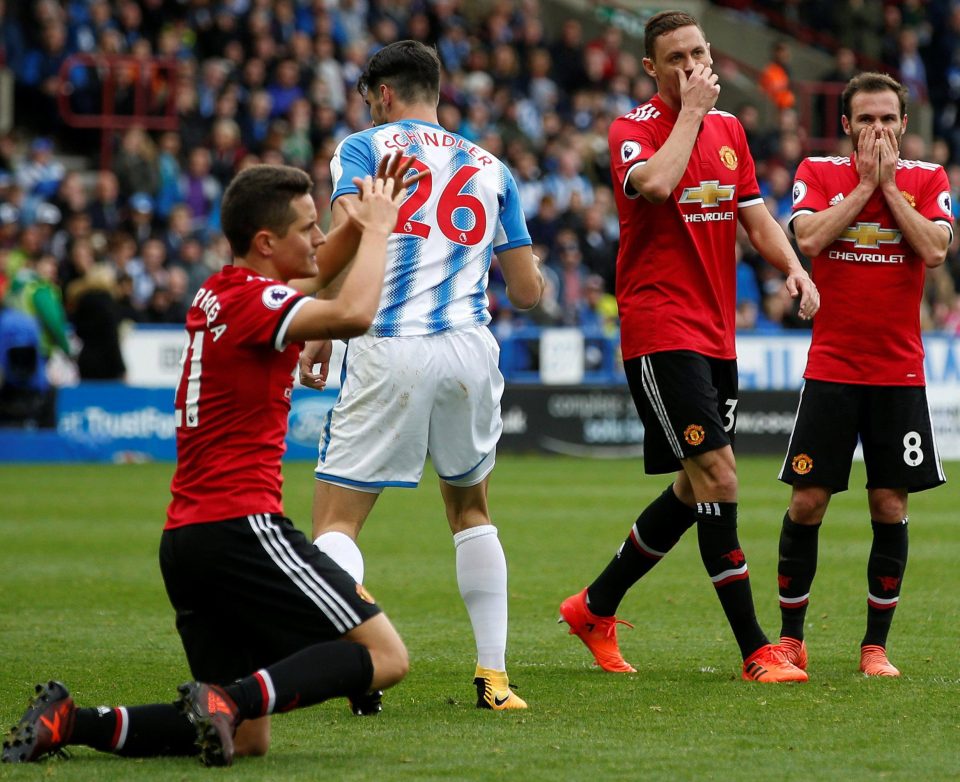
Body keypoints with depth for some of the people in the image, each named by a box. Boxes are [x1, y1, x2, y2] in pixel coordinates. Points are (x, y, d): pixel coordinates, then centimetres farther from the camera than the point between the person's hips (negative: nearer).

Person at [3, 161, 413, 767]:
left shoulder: (218, 294, 16)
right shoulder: (253, 300, -10)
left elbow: (317, 268, 36)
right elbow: (353, 314, -28)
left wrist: (365, 221, 21)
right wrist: (377, 228, -12)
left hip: (186, 536, 9)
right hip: (242, 525, -9)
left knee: (248, 739, 9)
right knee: (385, 655, -9)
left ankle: (70, 721, -1)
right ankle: (230, 698, -25)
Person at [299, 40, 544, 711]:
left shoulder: (363, 147, 8)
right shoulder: (492, 169, 19)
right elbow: (528, 292, 17)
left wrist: (318, 335, -4)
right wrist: (530, 263, 39)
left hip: (389, 352, -4)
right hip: (470, 349, 4)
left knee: (337, 523, 0)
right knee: (471, 510, 23)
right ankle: (495, 677, 16)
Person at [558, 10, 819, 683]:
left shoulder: (729, 129, 14)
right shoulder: (634, 130, -7)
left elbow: (756, 217, 17)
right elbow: (653, 184, -28)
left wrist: (793, 267, -1)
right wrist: (690, 111, -17)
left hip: (716, 335, 8)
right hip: (659, 331, -8)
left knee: (695, 489, 12)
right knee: (718, 478, -14)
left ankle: (595, 607, 29)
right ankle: (756, 652, -11)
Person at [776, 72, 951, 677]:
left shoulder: (927, 179, 5)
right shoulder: (818, 173, 4)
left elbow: (935, 250, -11)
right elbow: (809, 239, -13)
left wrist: (889, 184, -9)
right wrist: (864, 184, -11)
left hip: (899, 371, 1)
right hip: (830, 369, 0)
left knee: (891, 508, -1)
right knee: (807, 502, -2)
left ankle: (876, 645, 9)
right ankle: (791, 637, 10)